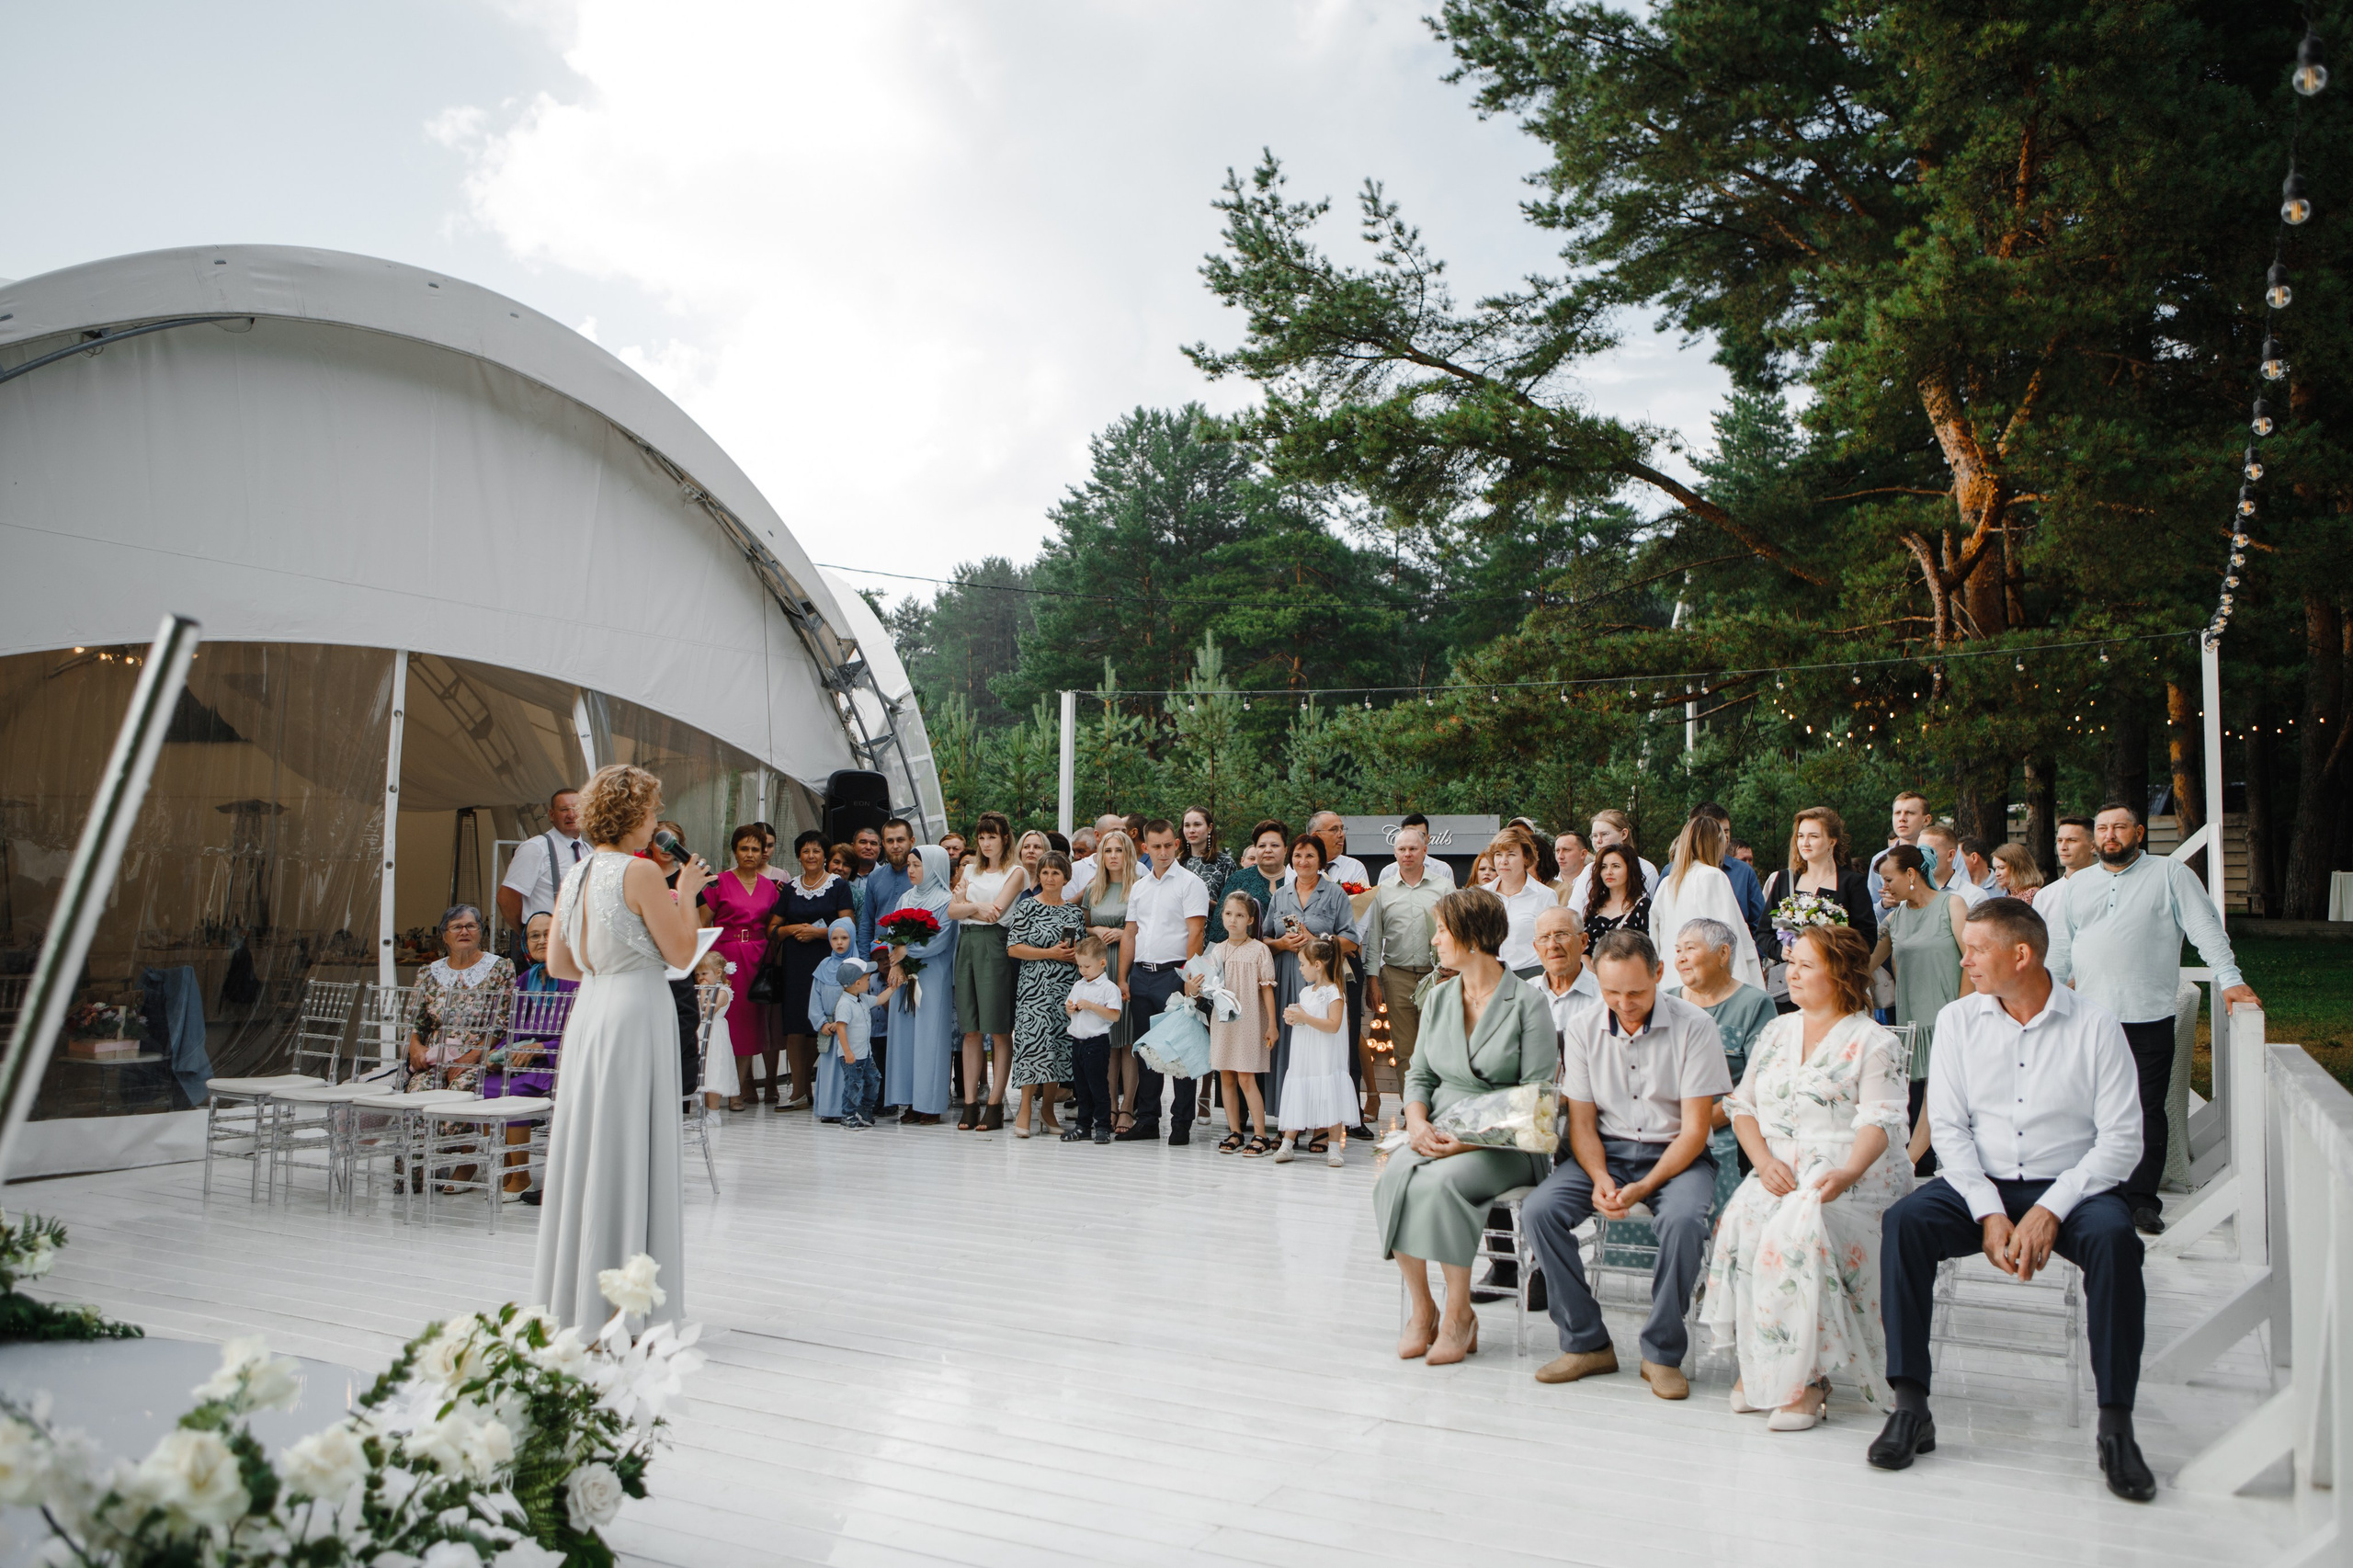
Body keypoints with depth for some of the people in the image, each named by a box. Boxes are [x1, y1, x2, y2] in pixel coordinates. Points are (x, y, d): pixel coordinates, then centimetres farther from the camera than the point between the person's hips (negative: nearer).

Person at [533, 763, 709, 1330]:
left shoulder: (574, 876, 9)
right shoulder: (641, 872, -13)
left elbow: (558, 964, 12)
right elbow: (681, 952, -9)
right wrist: (686, 894, 3)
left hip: (589, 1010, 8)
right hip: (637, 1013, -7)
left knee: (588, 1145, 13)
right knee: (631, 1150, -1)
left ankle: (575, 1296, 22)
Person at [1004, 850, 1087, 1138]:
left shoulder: (1075, 912, 13)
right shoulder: (1027, 907, 1)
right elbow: (1013, 947, -6)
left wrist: (1076, 954, -2)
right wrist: (1051, 953, -12)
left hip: (1067, 987, 4)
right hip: (1035, 987, -4)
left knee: (1060, 1044, 2)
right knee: (1036, 1039, -13)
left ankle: (1047, 1107, 10)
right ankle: (1025, 1109, -7)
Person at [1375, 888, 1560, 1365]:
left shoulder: (1527, 1003, -6)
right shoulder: (1437, 998, 13)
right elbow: (1420, 1075, 16)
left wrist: (1472, 1139, -19)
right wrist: (1418, 1123, -6)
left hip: (1505, 1144, -5)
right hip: (1440, 1135, 5)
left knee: (1439, 1182, -33)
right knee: (1394, 1178, -26)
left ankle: (1459, 1315, -16)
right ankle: (1420, 1310, -14)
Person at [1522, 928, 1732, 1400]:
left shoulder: (1694, 1028, -10)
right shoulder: (1584, 1032, 1)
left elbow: (1695, 1130, -11)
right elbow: (1581, 1122, 3)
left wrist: (1643, 1188, -22)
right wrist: (1600, 1178, -17)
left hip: (1676, 1155, -3)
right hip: (1606, 1152, 3)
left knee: (1683, 1220, -35)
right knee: (1538, 1211, -21)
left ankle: (1662, 1353, -14)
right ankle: (1586, 1343, -7)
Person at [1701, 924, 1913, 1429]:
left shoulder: (1873, 1042, 2)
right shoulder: (1775, 1031, 20)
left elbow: (1879, 1121, -11)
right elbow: (1743, 1105, 15)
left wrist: (1848, 1174, -31)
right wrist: (1764, 1160, -5)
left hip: (1851, 1178, -4)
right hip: (1777, 1174, 4)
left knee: (1800, 1230, -34)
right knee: (1742, 1221, -28)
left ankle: (1804, 1377, -25)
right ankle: (1754, 1365, -18)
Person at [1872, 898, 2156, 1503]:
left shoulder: (2095, 1026, -3)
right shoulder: (1958, 1020, 5)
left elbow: (2121, 1141, -7)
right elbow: (1947, 1126, 1)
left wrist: (2049, 1211, -19)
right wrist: (1990, 1213, -13)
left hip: (2071, 1186, -2)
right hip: (1979, 1182, 2)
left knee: (2113, 1237, -33)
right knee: (1904, 1222, -26)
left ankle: (2116, 1426, -23)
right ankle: (1910, 1407, -21)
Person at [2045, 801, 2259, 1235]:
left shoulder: (2170, 875, 5)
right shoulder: (2078, 886, 17)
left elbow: (2206, 929, -2)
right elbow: (2060, 949, 21)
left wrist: (2229, 979, -13)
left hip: (2147, 1018, -3)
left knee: (2147, 1110, 0)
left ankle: (2141, 1198, 6)